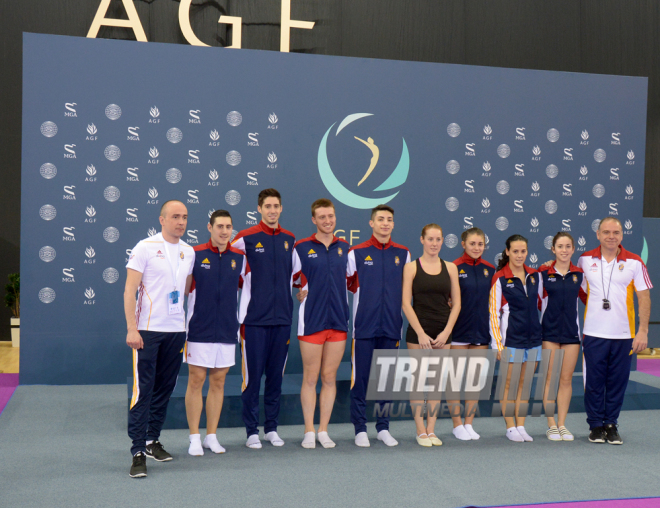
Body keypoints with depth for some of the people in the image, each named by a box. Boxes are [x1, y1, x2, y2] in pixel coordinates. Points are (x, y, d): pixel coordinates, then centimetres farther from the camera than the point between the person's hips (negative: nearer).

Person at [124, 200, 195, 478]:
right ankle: (138, 452, -2)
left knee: (165, 389, 11)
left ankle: (152, 440, 24)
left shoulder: (188, 252, 11)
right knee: (143, 390, -6)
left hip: (176, 330, 6)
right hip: (147, 330, -5)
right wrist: (131, 329, -14)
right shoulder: (145, 247, -5)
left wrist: (188, 326, 15)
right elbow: (130, 290, -7)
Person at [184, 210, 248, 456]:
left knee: (218, 382, 8)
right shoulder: (195, 255, -4)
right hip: (199, 331, -3)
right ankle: (195, 438, 11)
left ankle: (211, 436, 19)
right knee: (196, 381, 1)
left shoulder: (239, 258, 5)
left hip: (227, 331, 3)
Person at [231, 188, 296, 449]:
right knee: (252, 376, 0)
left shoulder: (290, 239, 10)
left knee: (276, 375, 9)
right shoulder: (245, 238, -3)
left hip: (282, 318, 4)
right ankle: (252, 430, 11)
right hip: (255, 318, -4)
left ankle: (272, 427, 20)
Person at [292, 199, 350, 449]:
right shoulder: (301, 247, 0)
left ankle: (323, 430, 14)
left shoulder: (344, 248, 9)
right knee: (310, 378, 2)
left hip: (338, 320, 3)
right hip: (311, 321, -3)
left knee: (330, 378, 6)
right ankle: (309, 431, 10)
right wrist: (302, 292, -5)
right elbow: (292, 280, 7)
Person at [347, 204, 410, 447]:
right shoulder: (357, 252, 0)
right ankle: (360, 429, 10)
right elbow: (347, 285, 5)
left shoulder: (403, 254, 9)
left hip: (391, 327, 3)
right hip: (364, 327, -3)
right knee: (360, 379, 1)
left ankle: (383, 428, 19)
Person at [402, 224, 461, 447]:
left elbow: (456, 303, 6)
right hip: (418, 332, -3)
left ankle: (431, 430, 15)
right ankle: (421, 431, 7)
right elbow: (406, 303, -6)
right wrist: (421, 333, -12)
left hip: (442, 333, 3)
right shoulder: (411, 267, -2)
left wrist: (446, 332, -5)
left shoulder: (450, 268, 7)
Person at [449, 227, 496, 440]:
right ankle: (457, 425, 12)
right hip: (459, 331, -4)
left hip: (481, 331, 4)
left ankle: (469, 424, 19)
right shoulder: (454, 268, -7)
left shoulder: (490, 269, 6)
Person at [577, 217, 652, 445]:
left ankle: (611, 424, 18)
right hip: (593, 334, 0)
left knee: (617, 382, 5)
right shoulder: (585, 260, 2)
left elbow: (644, 297, -1)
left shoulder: (634, 262, -1)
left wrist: (643, 331, -6)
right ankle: (595, 425, 16)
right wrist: (593, 305, 4)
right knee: (594, 382, 3)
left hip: (624, 335, 0)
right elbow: (579, 289, 17)